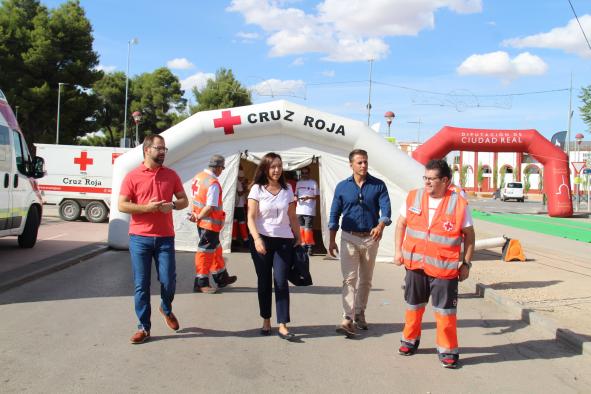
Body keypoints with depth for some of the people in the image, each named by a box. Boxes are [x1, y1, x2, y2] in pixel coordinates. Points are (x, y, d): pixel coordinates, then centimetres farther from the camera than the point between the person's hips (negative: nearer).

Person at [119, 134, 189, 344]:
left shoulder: (171, 175, 7)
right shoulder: (132, 176, -1)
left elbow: (184, 200, 12)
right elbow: (122, 205, -3)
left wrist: (172, 205, -10)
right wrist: (146, 207, -17)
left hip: (165, 238, 2)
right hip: (139, 238, -1)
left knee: (168, 281, 2)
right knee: (141, 285, 3)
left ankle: (166, 309, 34)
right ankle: (144, 327, 15)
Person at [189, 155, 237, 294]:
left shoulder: (198, 176, 5)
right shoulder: (213, 183, -22)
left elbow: (196, 198, 10)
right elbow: (210, 207, -23)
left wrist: (195, 214, 5)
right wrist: (198, 217, -11)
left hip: (202, 221, 9)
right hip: (210, 223, -9)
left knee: (215, 249, 18)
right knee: (206, 251, 1)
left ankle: (221, 278, 31)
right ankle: (201, 283, 10)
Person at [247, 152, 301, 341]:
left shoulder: (287, 190, 9)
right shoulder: (257, 189, -1)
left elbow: (293, 218, 14)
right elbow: (251, 217, -7)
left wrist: (298, 238, 13)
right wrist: (257, 239, -19)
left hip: (284, 241, 1)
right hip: (262, 240, -1)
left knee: (281, 281, -6)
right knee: (264, 282, 7)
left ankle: (283, 325, -4)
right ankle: (266, 321, 20)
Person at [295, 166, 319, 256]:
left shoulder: (313, 183, 2)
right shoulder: (299, 183, 15)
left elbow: (317, 196, 0)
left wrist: (309, 197, -17)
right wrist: (296, 198, -3)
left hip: (309, 210, -5)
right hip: (299, 210, 5)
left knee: (308, 229, -9)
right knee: (301, 229, 6)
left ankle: (310, 247, 0)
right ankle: (303, 245, 16)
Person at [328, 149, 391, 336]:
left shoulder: (378, 185, 0)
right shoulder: (342, 187, 1)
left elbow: (386, 208, -11)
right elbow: (334, 215, 5)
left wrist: (380, 225, -33)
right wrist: (332, 241, 2)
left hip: (370, 238, 1)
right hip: (349, 238, -1)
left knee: (365, 279, 13)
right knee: (349, 279, -9)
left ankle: (360, 313, 28)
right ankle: (348, 319, -13)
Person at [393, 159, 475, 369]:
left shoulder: (459, 203, -10)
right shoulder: (414, 197, 0)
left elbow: (469, 234, -2)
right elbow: (401, 224, 11)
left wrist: (466, 263, -4)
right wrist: (398, 250, 4)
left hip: (444, 267, -3)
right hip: (415, 263, 4)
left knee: (445, 310, 1)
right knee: (413, 304, 17)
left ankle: (448, 350, 17)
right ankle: (410, 340, 36)